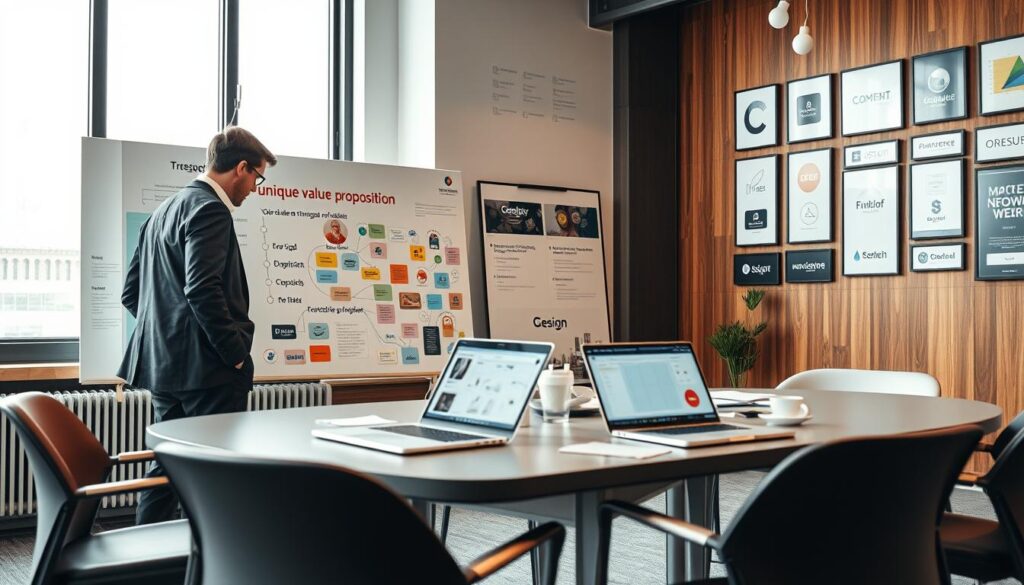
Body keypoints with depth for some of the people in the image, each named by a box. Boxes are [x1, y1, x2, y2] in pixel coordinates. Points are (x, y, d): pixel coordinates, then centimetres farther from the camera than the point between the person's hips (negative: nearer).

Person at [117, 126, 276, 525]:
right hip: (206, 367, -10)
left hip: (163, 364, 10)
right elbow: (203, 291, -23)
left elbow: (131, 292, 19)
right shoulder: (209, 210, -13)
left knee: (168, 466, 15)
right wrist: (237, 352, -16)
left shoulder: (166, 209, 17)